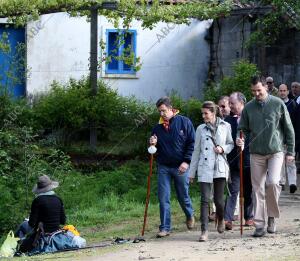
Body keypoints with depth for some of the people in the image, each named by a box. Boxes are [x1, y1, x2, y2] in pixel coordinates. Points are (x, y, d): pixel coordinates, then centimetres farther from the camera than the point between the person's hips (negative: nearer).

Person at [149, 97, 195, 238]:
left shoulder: (184, 122, -4)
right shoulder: (157, 127, 6)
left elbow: (192, 143, -4)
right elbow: (155, 149, 14)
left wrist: (186, 161, -12)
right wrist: (153, 144, -9)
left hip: (180, 167, -2)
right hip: (163, 167, 2)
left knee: (183, 196, 10)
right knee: (163, 198, -3)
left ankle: (190, 215, 40)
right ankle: (165, 228, 2)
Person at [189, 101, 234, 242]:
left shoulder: (225, 126, 4)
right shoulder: (200, 129, 8)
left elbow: (231, 144, 13)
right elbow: (196, 151, 12)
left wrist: (223, 149, -10)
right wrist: (192, 172, 12)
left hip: (220, 168, -1)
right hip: (204, 168, 1)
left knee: (218, 199, 0)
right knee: (205, 199, -7)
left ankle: (221, 219, 33)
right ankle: (204, 231, -8)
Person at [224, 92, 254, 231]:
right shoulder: (228, 120, 4)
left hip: (248, 159, -1)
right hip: (233, 161, 1)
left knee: (249, 191, 11)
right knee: (233, 190, -6)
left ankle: (249, 217, 25)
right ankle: (228, 219, -11)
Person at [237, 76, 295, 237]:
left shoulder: (278, 104, -1)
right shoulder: (248, 108, 4)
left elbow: (288, 129, 4)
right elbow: (243, 129, 10)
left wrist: (290, 151, 2)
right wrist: (240, 140, -13)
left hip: (276, 151, -2)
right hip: (256, 153, 3)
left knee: (272, 182, -19)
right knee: (258, 189, 2)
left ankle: (272, 216, 2)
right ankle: (259, 225, 8)